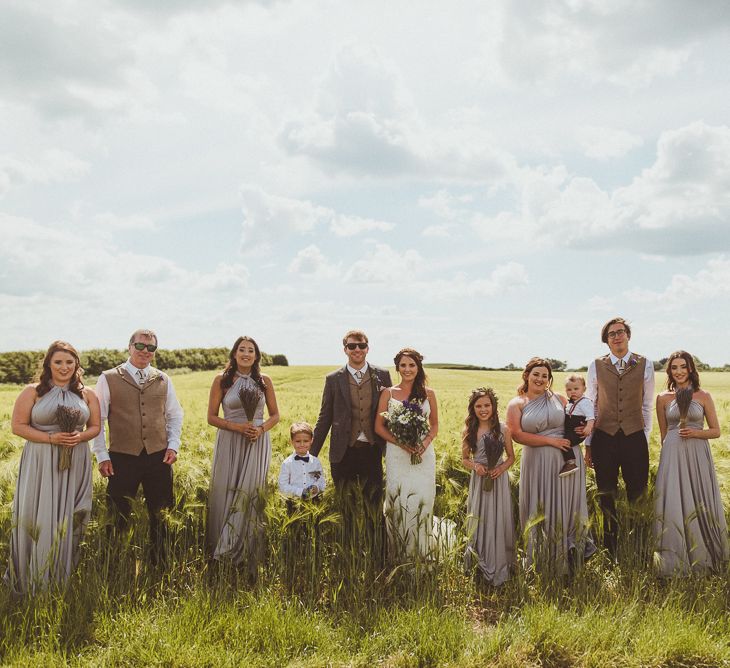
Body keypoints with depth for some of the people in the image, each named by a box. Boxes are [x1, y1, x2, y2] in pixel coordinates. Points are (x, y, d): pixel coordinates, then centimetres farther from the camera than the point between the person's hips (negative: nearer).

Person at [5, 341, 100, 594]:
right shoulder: (33, 392, -1)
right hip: (40, 463, -2)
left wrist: (80, 437, -10)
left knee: (68, 519, 6)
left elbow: (95, 426, 12)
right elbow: (18, 425, -4)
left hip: (75, 464, 3)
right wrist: (51, 438, -15)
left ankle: (62, 578, 21)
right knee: (38, 517, -1)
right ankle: (32, 579, 15)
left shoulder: (87, 394, 7)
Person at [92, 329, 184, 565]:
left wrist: (173, 445, 4)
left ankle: (159, 564, 24)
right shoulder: (108, 379, -1)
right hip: (122, 458, -3)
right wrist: (102, 456, -4)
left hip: (159, 457, 3)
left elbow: (175, 415, 15)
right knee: (119, 518, 4)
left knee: (159, 516, 10)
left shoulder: (163, 380, 9)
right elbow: (96, 420, 0)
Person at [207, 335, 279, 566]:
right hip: (229, 443, -1)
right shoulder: (221, 380, 0)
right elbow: (212, 417, 1)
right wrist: (237, 427, -13)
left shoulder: (264, 381, 6)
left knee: (251, 494, -2)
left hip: (258, 443, 1)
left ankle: (247, 555, 10)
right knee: (226, 494, 1)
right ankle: (222, 553, 16)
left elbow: (275, 415, 11)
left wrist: (261, 429, -9)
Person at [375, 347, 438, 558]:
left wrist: (426, 441, -9)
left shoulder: (428, 393, 6)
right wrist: (401, 442, -12)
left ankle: (421, 549, 18)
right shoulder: (388, 393, 2)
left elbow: (434, 425, 12)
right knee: (398, 500, -1)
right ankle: (399, 550, 14)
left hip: (424, 454, 1)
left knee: (422, 499, 1)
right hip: (397, 455, -1)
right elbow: (379, 427, 2)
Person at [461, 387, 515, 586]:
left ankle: (499, 566, 19)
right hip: (478, 480, 1)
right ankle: (481, 564, 26)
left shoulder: (503, 430, -4)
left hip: (498, 479, -1)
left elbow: (511, 457, 5)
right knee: (478, 521, 8)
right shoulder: (468, 432, 1)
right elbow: (465, 459, 9)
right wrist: (475, 466, -12)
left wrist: (502, 468, -14)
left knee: (499, 521, 3)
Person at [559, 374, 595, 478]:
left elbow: (590, 416, -23)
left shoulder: (585, 402, -13)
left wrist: (589, 427, -34)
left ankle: (571, 464, -31)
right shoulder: (570, 402, 16)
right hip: (569, 431, 10)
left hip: (577, 432, -10)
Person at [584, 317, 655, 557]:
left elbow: (648, 405, 8)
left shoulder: (645, 365, 3)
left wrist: (645, 438, 5)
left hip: (635, 437, -1)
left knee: (638, 495, 2)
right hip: (604, 438, 1)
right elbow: (590, 406, 7)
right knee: (607, 498, 9)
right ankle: (609, 551, 22)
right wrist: (588, 444, 7)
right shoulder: (596, 366, 3)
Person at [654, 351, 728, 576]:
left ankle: (702, 556, 20)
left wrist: (695, 432, -11)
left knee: (700, 504, 4)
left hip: (698, 455, 0)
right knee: (673, 504, -3)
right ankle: (676, 560, 7)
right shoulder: (663, 398, 6)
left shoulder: (703, 396, 4)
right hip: (672, 455, 0)